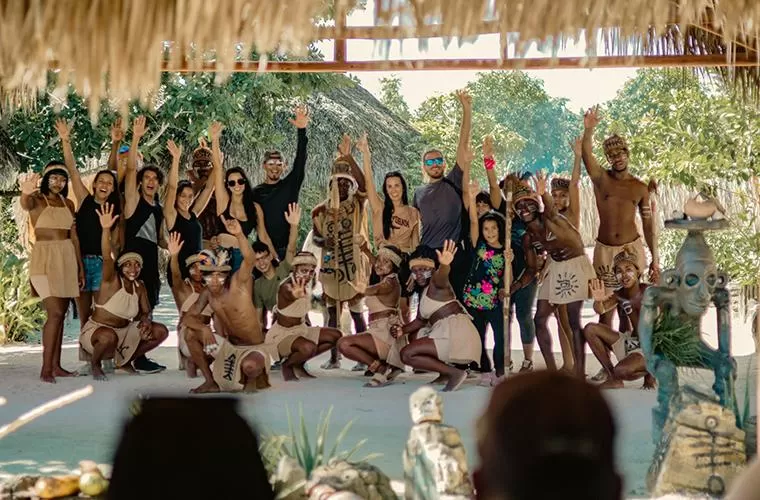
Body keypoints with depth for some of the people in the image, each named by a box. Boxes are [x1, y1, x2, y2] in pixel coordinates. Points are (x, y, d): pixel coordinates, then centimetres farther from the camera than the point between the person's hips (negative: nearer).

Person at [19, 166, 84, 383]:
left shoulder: (68, 203, 13)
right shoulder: (37, 199, -5)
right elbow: (25, 205, -31)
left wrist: (80, 266, 11)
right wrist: (25, 192, -55)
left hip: (67, 259, 6)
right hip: (44, 258, -6)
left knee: (60, 314, 7)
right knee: (55, 313, -15)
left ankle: (56, 365, 13)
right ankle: (46, 369, -11)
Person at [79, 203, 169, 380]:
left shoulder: (140, 286, 1)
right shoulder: (111, 281, -17)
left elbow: (146, 311, 7)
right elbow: (106, 258, -35)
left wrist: (146, 321, -19)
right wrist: (106, 229, -50)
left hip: (124, 331, 7)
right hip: (96, 330, -7)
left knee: (161, 331, -2)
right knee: (109, 337, -42)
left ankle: (125, 361, 17)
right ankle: (95, 363, -5)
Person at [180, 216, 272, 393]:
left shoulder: (238, 283, -18)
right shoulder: (207, 294, -2)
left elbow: (250, 260, -37)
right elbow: (187, 318, -1)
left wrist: (239, 235, -56)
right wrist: (204, 329, -24)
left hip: (253, 349, -6)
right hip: (229, 347, 6)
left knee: (250, 366, -39)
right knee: (190, 334, -9)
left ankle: (252, 378, 0)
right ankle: (210, 382, 3)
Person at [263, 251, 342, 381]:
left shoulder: (308, 283, -1)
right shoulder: (286, 286, -27)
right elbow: (289, 294, -53)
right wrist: (296, 295, -74)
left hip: (301, 329, 9)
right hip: (281, 334, -9)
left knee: (336, 336, 4)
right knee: (309, 347, -36)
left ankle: (299, 363, 11)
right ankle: (287, 365, -2)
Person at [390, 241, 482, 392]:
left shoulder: (436, 282, -7)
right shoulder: (425, 292, 21)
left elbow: (441, 278, -33)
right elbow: (421, 320, 24)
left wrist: (445, 265, -57)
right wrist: (403, 330, 7)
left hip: (454, 331, -10)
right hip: (445, 333, 10)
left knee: (407, 354, -16)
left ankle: (454, 373, -15)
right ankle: (446, 372, 13)